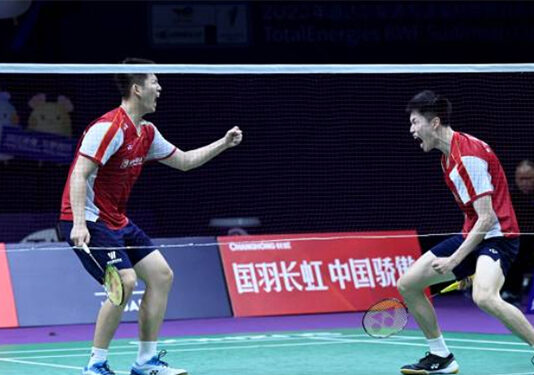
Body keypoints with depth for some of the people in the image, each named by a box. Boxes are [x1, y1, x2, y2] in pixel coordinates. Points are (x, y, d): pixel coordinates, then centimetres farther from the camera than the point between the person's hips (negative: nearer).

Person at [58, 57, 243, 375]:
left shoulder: (146, 132, 10)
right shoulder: (109, 128, -20)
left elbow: (184, 161, 25)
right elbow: (79, 175, -25)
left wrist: (223, 144, 17)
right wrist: (79, 224, -35)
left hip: (117, 220, 10)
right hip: (88, 220, -10)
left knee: (161, 275, 6)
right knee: (125, 281, -22)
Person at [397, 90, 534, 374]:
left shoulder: (469, 155, -20)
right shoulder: (448, 156, 10)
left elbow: (487, 218, -22)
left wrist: (455, 260, -20)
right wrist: (463, 267, 20)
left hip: (497, 235, -10)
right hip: (472, 234, 10)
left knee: (484, 297, -37)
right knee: (407, 285, 7)